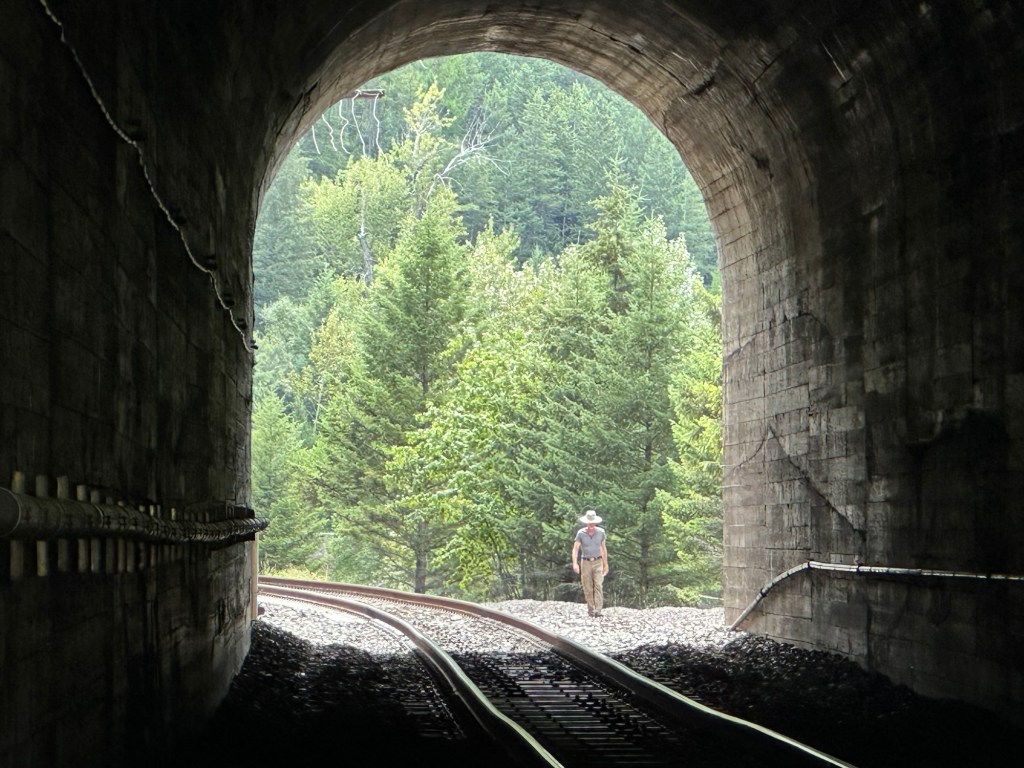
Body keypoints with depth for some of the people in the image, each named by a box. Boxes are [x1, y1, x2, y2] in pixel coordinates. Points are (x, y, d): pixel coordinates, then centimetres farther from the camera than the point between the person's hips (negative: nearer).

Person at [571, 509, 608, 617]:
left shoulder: (601, 532, -4)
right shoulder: (581, 533, -9)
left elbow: (603, 548, 9)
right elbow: (575, 549, -11)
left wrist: (606, 564, 13)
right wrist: (575, 564, -25)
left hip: (598, 562, 0)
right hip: (585, 562, 0)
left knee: (598, 586, -14)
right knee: (588, 588, 4)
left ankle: (598, 610, -21)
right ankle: (590, 609, 18)